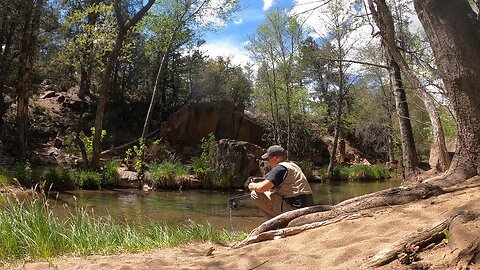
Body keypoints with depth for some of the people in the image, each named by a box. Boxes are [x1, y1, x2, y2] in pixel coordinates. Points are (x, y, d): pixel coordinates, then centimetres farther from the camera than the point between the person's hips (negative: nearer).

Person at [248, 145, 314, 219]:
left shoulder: (280, 168, -12)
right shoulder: (292, 165, 18)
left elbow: (261, 188, -21)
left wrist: (252, 186, 3)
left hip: (294, 207, -10)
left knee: (255, 194, -9)